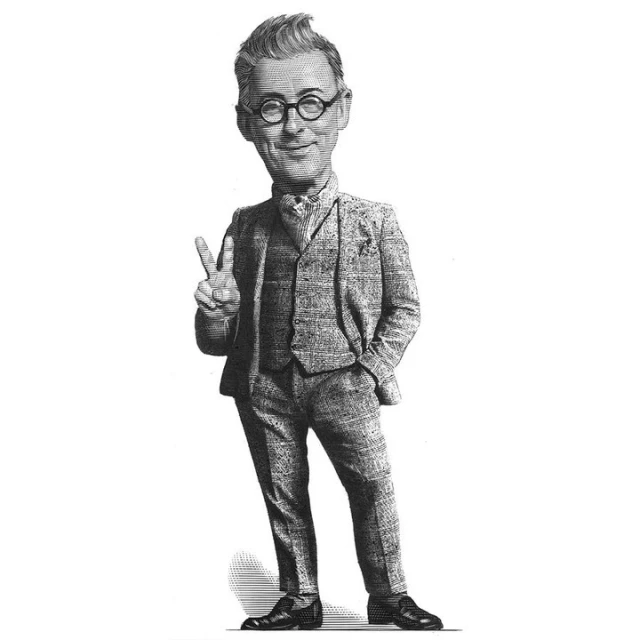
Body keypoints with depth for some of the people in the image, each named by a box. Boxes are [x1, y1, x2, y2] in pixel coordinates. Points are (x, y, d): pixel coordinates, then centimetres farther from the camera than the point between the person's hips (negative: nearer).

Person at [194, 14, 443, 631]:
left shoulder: (375, 219, -4)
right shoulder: (244, 227, 0)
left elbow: (404, 308, 7)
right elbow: (217, 341, 6)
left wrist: (374, 368, -5)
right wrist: (217, 311, -16)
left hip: (345, 384, -2)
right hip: (264, 388, 2)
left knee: (373, 484, -2)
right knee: (283, 499, 13)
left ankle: (388, 598, 20)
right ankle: (299, 601, 31)